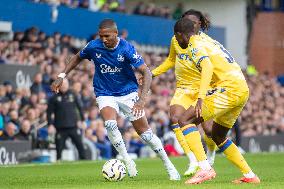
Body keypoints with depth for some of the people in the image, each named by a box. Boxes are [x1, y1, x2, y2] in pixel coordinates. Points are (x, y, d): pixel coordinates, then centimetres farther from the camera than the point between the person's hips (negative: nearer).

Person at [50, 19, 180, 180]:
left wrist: (142, 99, -37)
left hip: (128, 93, -1)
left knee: (144, 131, -1)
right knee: (110, 124, -28)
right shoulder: (93, 47, -13)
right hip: (105, 94, 1)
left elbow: (146, 72, -25)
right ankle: (128, 161, -11)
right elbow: (77, 58, 10)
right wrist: (62, 76, 3)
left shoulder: (126, 48, -21)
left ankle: (169, 165, 15)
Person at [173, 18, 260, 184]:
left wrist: (201, 98, -31)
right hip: (243, 90, 9)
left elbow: (208, 66, -21)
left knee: (185, 120, -11)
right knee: (218, 137, 24)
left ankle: (205, 169, -25)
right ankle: (250, 176, 23)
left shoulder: (195, 45, -2)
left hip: (229, 88, -9)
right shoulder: (209, 41, 27)